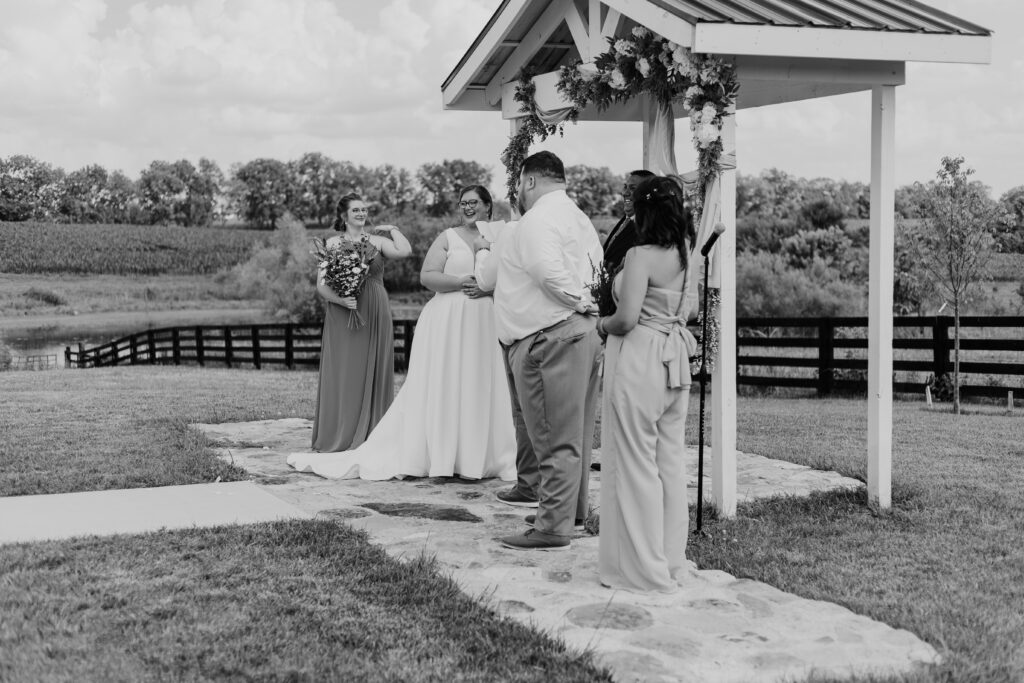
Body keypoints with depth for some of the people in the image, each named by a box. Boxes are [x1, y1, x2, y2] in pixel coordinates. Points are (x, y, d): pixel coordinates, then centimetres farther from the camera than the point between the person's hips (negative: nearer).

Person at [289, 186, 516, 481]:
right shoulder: (448, 238, 5)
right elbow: (427, 276, -4)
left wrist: (488, 286, -13)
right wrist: (460, 282, -17)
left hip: (486, 324, 2)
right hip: (448, 321, -2)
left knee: (482, 388, 3)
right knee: (439, 388, -1)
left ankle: (479, 457, 11)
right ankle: (440, 455, 5)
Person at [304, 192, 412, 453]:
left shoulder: (377, 241, 8)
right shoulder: (333, 243, 4)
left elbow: (405, 251, -11)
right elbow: (321, 284, -2)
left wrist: (392, 229, 3)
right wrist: (340, 299, -19)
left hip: (374, 315, 2)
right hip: (342, 315, -2)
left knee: (372, 372, 4)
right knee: (343, 374, -1)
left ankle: (370, 437, 11)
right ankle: (339, 438, 5)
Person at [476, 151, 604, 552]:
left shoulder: (538, 219, -10)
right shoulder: (579, 218, 21)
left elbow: (548, 270, -22)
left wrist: (578, 300, -6)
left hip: (548, 340, -10)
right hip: (580, 335, 10)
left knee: (553, 437, -7)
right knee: (572, 432, 16)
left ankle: (553, 528, -3)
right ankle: (569, 509, 26)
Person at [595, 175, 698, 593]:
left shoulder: (640, 256, -16)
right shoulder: (684, 255, 8)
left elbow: (627, 318, -22)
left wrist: (602, 324, -3)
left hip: (638, 363, -8)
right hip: (676, 360, 8)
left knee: (635, 463, 1)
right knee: (669, 461, 14)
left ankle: (643, 568, 8)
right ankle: (670, 560, 23)